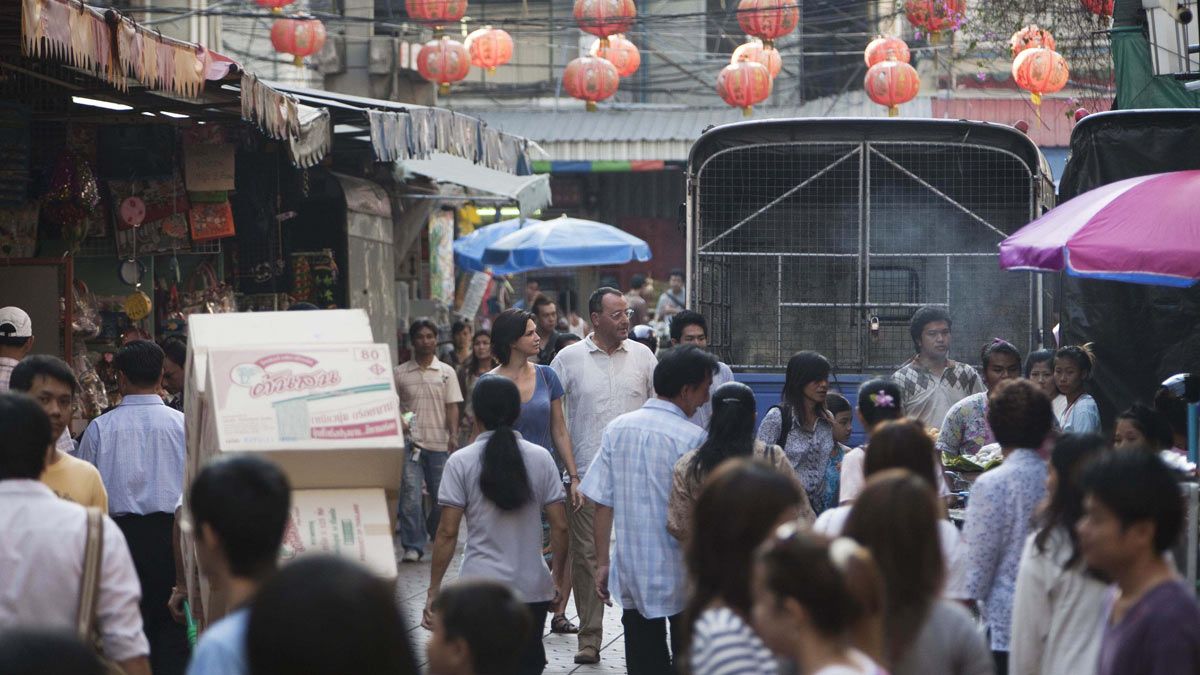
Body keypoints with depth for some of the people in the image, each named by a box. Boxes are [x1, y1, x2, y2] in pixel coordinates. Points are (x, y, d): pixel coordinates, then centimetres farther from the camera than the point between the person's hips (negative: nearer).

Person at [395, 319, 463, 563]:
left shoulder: (446, 372, 8)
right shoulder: (400, 373, 6)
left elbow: (452, 406, 3)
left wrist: (453, 434, -10)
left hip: (439, 442, 1)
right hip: (410, 442, -1)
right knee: (410, 495, -11)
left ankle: (438, 535, 30)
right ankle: (412, 546, -8)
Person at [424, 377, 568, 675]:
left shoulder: (461, 462, -4)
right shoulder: (540, 458, 2)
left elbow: (447, 532, -6)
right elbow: (560, 526, 2)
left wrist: (434, 590, 0)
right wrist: (559, 580, 13)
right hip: (532, 588, 2)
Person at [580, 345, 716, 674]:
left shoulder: (617, 428, 3)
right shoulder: (693, 438, -12)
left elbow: (602, 503, 4)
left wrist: (602, 563, 10)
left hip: (631, 573, 4)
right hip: (680, 578, -4)